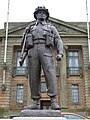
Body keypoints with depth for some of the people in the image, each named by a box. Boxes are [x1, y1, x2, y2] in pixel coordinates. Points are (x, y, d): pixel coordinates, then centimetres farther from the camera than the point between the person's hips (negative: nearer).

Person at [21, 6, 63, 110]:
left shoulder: (51, 27, 25)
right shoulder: (30, 29, 30)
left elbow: (58, 41, 12)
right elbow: (23, 43, 29)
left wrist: (60, 53, -6)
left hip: (46, 51, -2)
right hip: (33, 51, 2)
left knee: (50, 74, -17)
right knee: (34, 77, -6)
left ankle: (54, 102, -23)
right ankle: (36, 102, -5)